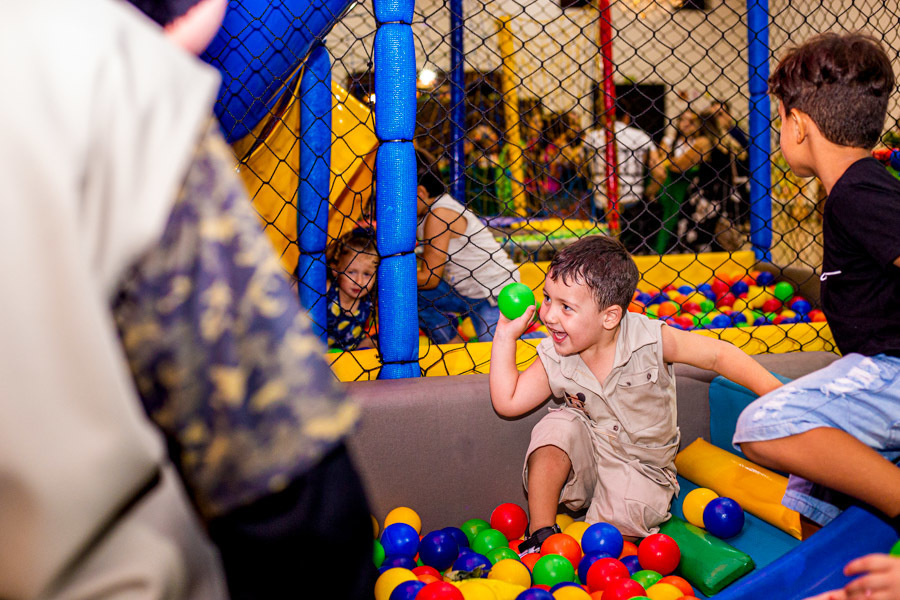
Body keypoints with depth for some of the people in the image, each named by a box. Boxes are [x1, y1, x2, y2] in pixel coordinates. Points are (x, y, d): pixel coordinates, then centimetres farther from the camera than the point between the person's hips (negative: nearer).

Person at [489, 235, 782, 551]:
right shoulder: (555, 360, -11)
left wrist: (774, 391, -22)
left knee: (616, 524, -26)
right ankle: (541, 533, -14)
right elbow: (507, 402, -11)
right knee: (557, 428, -27)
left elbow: (718, 354, -16)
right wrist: (506, 338, -14)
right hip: (586, 458, 3)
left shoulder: (649, 340, -21)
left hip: (642, 468, -2)